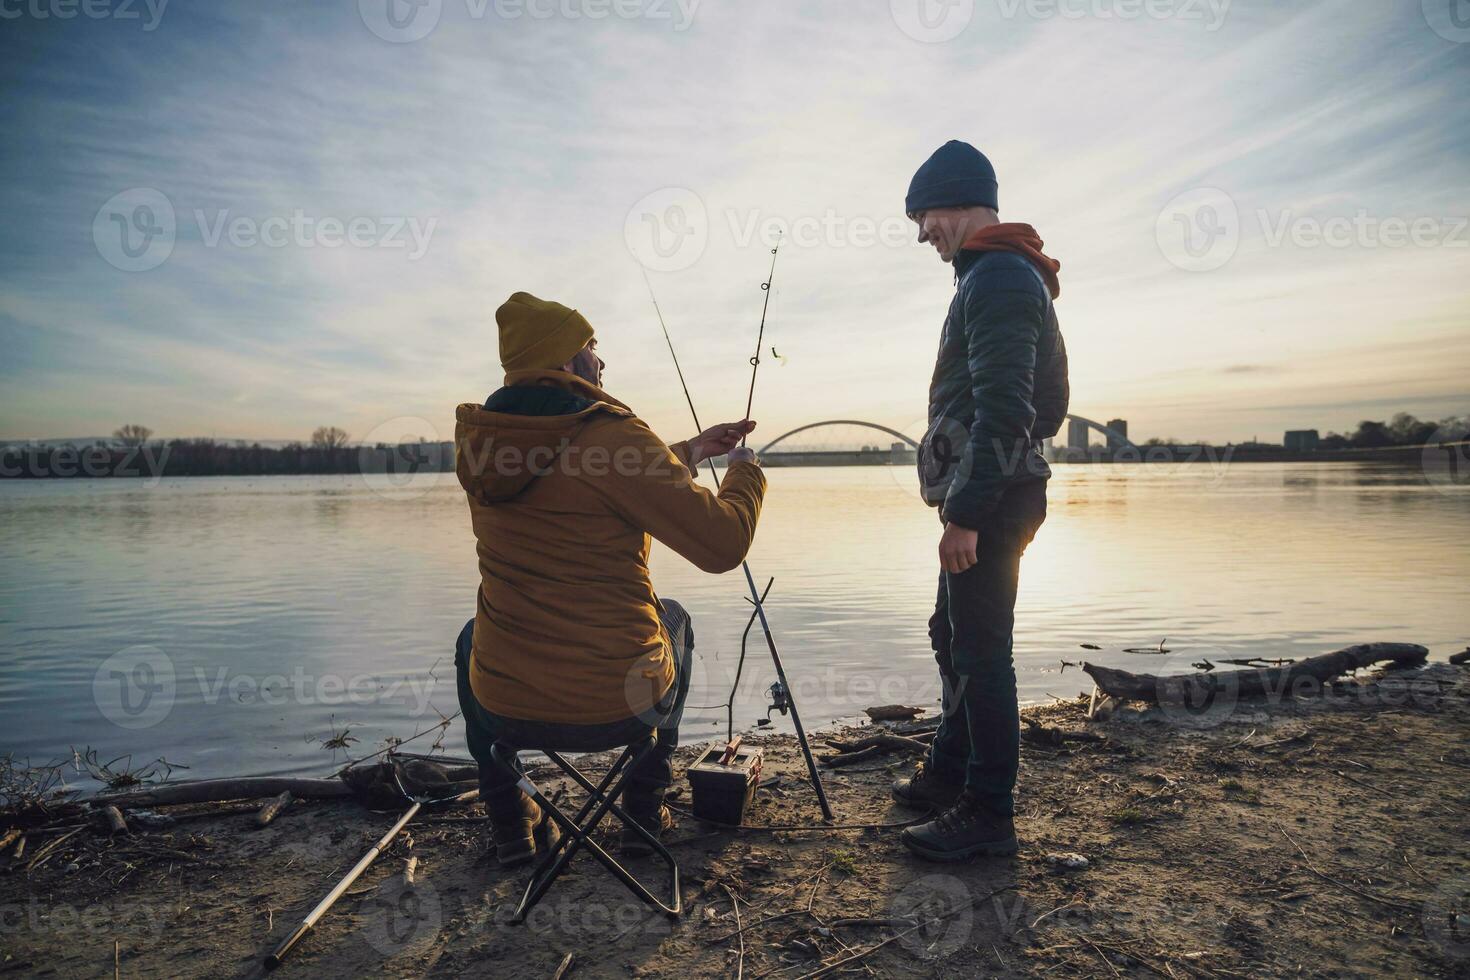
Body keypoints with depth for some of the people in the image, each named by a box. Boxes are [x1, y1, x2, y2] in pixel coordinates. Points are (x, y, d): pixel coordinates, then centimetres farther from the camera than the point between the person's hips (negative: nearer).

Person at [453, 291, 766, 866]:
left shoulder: (481, 444, 2)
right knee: (672, 619, 29)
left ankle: (510, 824, 34)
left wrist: (689, 452, 24)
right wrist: (745, 472, 5)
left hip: (505, 708, 4)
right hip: (622, 707, -3)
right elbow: (723, 545, -15)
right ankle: (646, 812, 32)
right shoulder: (614, 435, -18)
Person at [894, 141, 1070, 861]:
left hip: (990, 497, -11)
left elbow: (1001, 407, -23)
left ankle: (988, 812, 7)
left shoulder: (997, 278, -13)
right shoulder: (1008, 275, 20)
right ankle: (949, 773, 32)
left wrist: (964, 513, -25)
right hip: (992, 494, 11)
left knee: (980, 649, -5)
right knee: (954, 635, 18)